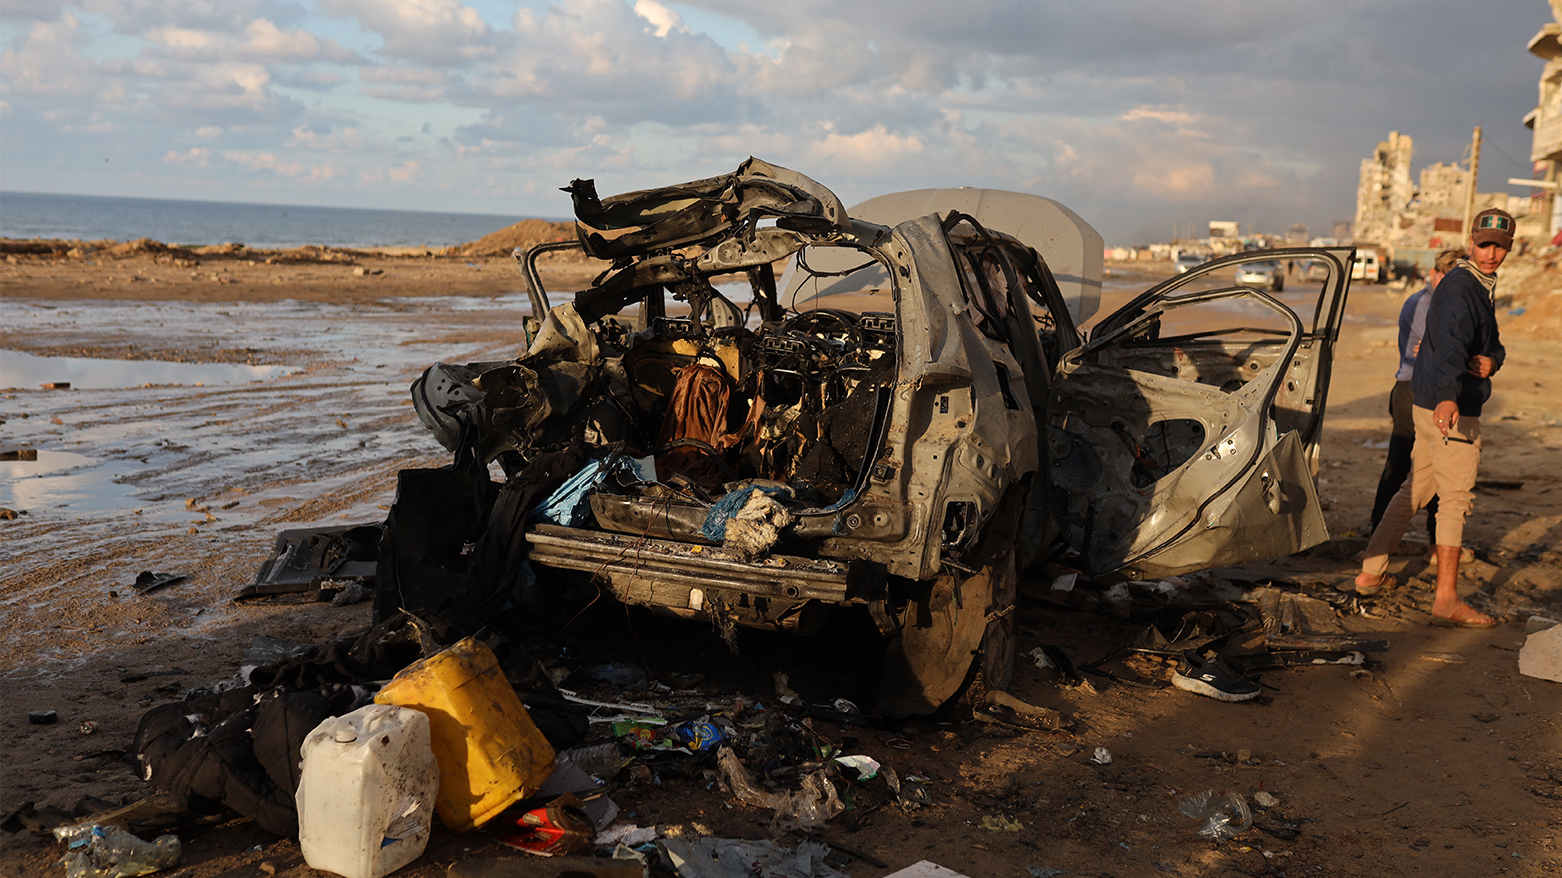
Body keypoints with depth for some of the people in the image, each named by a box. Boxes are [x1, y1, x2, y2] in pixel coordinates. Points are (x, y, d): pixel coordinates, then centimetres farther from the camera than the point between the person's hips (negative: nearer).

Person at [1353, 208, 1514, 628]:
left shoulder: (1480, 287, 16)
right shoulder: (1460, 287, -17)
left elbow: (1492, 340, 16)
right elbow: (1450, 345, -34)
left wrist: (1491, 360, -9)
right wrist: (1448, 397, -49)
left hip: (1430, 405, 10)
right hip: (1451, 409, -10)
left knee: (1416, 489, 16)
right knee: (1455, 498, -7)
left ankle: (1371, 573, 23)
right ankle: (1446, 600, -5)